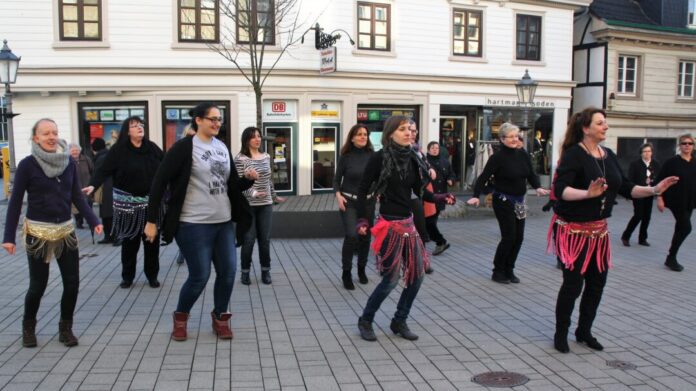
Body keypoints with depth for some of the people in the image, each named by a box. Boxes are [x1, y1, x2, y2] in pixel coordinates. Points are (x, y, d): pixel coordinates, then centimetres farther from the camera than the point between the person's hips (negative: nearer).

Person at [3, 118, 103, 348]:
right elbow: (15, 201, -6)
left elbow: (77, 197, 6)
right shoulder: (28, 165, -9)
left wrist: (93, 221, -6)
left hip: (66, 231, 3)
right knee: (38, 285, 5)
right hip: (38, 233, -3)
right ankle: (28, 326, 31)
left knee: (72, 282, 3)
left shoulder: (69, 163, 1)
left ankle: (65, 327, 22)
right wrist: (9, 237, -8)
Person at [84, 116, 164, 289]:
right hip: (128, 203, -2)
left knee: (152, 240, 8)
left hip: (151, 202, 2)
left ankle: (152, 275, 21)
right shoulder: (118, 150, -7)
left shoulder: (152, 148, 2)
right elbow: (104, 169, -14)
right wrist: (93, 185, -29)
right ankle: (127, 276, 22)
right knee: (129, 241, 7)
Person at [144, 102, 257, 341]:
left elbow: (231, 185, 15)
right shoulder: (184, 147, -10)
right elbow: (159, 182, -11)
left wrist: (248, 179, -6)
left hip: (224, 222, 6)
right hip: (194, 224, -6)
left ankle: (220, 317, 27)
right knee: (200, 276, 0)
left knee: (228, 271, 6)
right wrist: (151, 220, -13)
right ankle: (180, 316, 26)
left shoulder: (222, 147, 9)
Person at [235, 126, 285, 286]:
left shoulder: (266, 157, 10)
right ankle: (245, 271, 16)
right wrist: (253, 193, -27)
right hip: (248, 205, -5)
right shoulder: (240, 158, -9)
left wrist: (275, 196, 25)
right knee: (248, 240, 0)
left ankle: (265, 271, 19)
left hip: (266, 204, 5)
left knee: (265, 239, 8)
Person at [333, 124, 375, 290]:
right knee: (351, 236, -16)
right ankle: (346, 273, -1)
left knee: (365, 237, 10)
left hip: (368, 201, 3)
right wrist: (338, 195, -16)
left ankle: (361, 269, 31)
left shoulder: (372, 155, -1)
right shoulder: (346, 156, -6)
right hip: (349, 202, -3)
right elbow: (337, 179, -1)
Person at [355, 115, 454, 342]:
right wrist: (362, 220, -16)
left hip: (408, 222, 7)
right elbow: (363, 190, -8)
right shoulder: (379, 158, -12)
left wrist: (439, 198, -7)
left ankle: (399, 322, 24)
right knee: (391, 278, -3)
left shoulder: (411, 158, 5)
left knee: (417, 275, 7)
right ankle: (365, 320, 18)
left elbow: (419, 190, 9)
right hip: (390, 224, -7)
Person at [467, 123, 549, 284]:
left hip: (519, 201, 6)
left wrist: (538, 187, -13)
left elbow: (531, 174, 7)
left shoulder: (523, 154, 2)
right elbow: (484, 177, -16)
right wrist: (476, 196, -28)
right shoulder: (498, 157, -14)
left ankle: (509, 270, 23)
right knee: (509, 237, -6)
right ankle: (498, 272, 11)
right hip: (503, 201, -6)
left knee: (519, 237, 8)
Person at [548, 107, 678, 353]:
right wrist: (588, 194, -40)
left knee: (597, 282, 12)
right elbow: (560, 189, -26)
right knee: (573, 283, -3)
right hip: (573, 230, -7)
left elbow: (625, 188, 11)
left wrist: (654, 190, -1)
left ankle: (584, 331, 30)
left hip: (598, 230, 7)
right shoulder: (574, 154, -15)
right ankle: (561, 333, 15)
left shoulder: (609, 156, 8)